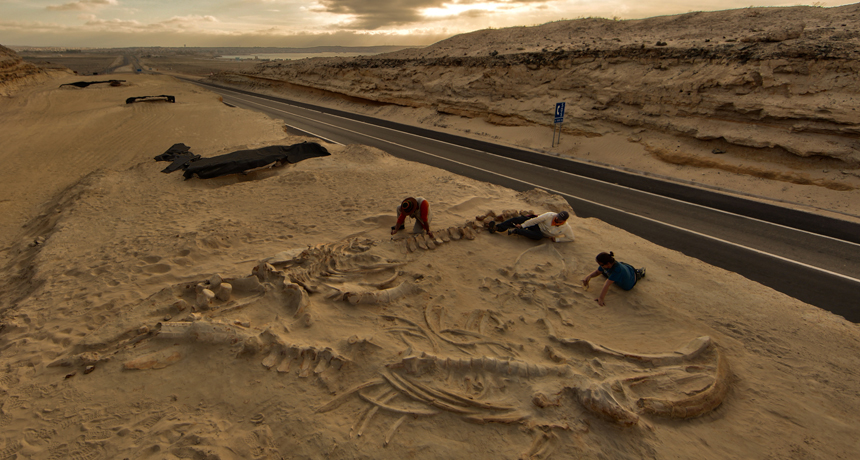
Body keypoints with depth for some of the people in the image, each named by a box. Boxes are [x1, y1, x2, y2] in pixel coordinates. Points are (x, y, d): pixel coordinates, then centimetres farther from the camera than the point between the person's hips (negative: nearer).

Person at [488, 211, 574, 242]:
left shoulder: (566, 228, -16)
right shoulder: (550, 215, -16)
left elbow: (571, 238, -5)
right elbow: (536, 220, -15)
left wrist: (557, 239, -15)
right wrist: (522, 225, -17)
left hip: (541, 232, -1)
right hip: (536, 224, 2)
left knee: (539, 236, -42)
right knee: (516, 219, -21)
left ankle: (516, 231, -37)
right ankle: (497, 227, -29)